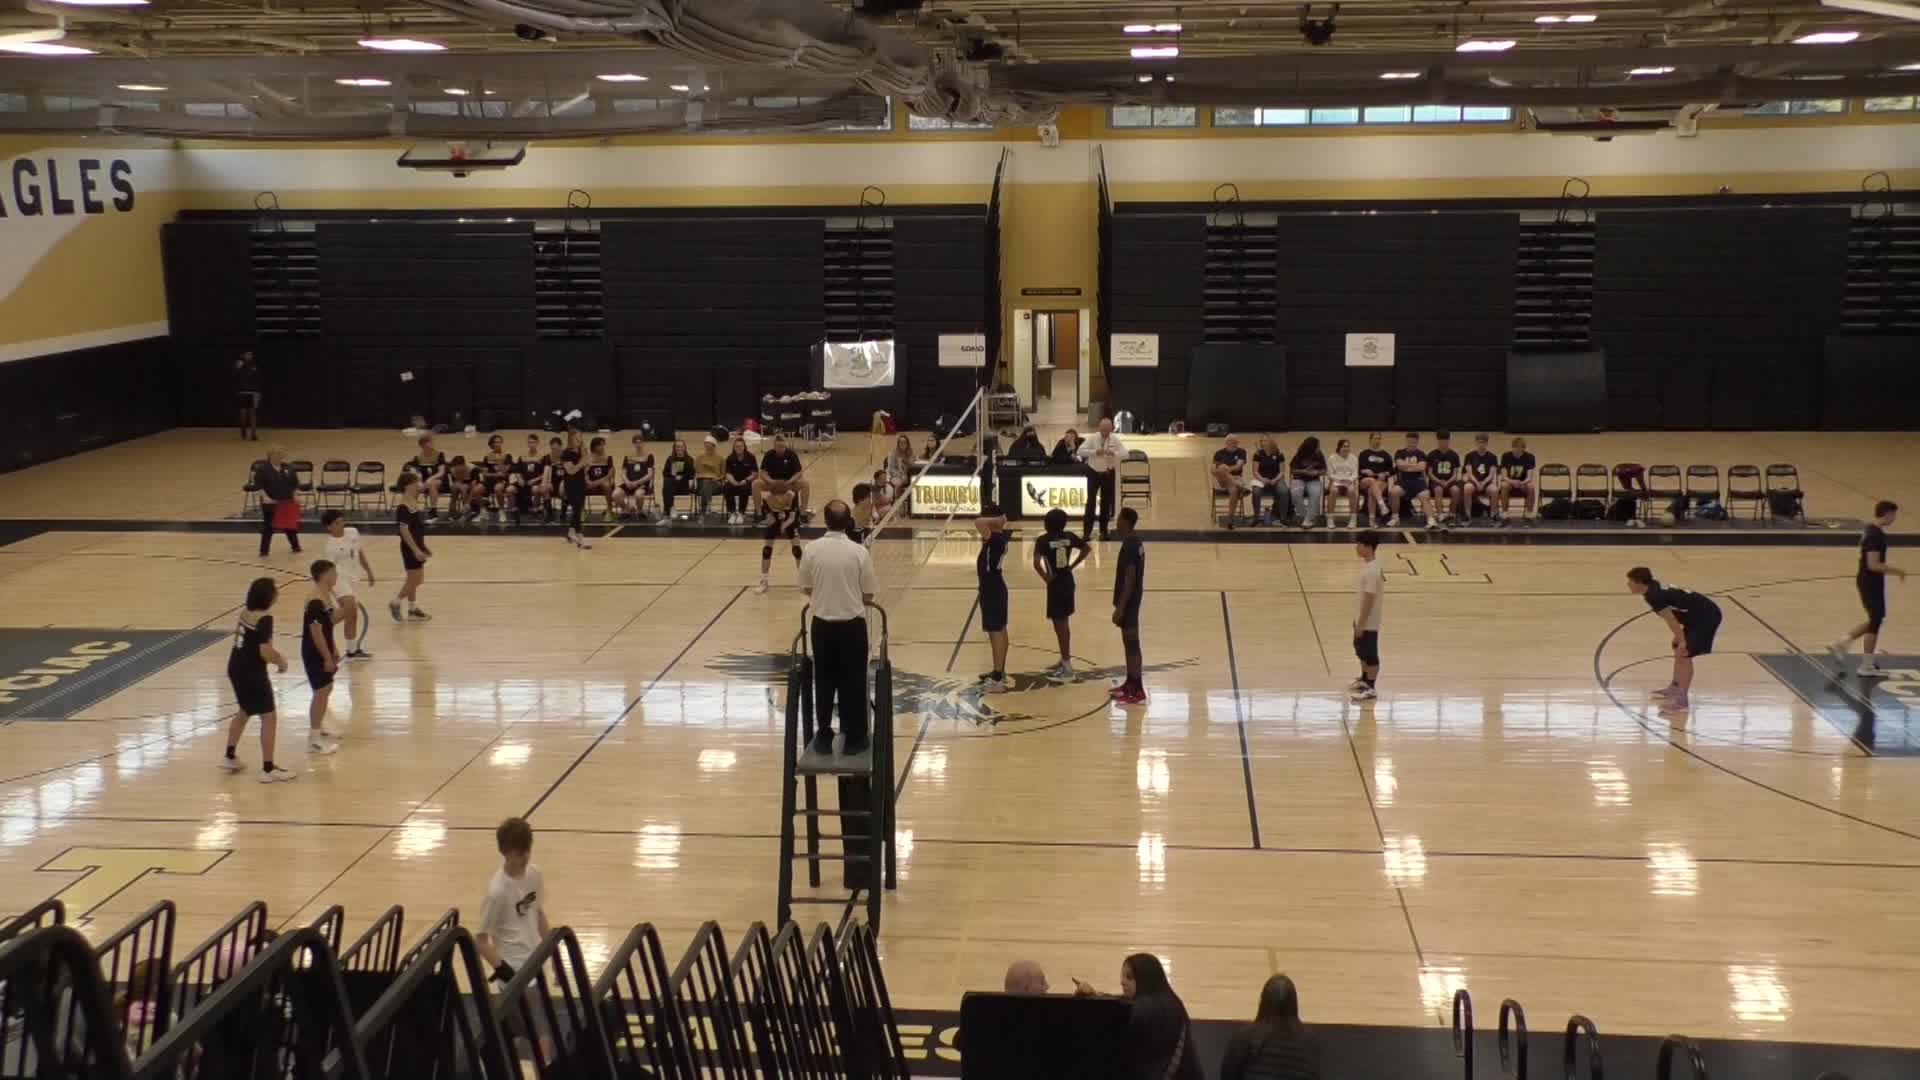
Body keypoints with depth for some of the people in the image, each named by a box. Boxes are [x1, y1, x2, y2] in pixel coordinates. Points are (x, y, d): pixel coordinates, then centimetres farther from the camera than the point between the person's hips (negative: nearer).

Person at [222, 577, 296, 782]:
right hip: (252, 673, -9)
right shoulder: (264, 618, -21)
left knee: (244, 711, 28)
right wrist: (281, 662, -7)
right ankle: (268, 769, 1)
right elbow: (265, 652, -27)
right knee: (269, 717, 0)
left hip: (236, 668, 9)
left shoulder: (246, 613, 5)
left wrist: (275, 656, 18)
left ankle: (230, 757, 39)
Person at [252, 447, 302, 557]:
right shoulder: (262, 469, -8)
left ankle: (296, 547, 27)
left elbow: (295, 484, 9)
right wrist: (265, 497, -24)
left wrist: (296, 496, -4)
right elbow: (258, 485, -12)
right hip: (270, 503, -3)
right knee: (268, 526, 0)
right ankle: (264, 551, 7)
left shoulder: (288, 468, 4)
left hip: (287, 502, 4)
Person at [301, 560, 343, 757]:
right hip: (314, 653, -10)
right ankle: (313, 740, 3)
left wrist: (332, 651, 16)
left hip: (324, 651, 10)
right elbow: (316, 632, -24)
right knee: (321, 692, -4)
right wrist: (327, 657, -20)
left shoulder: (327, 594, 6)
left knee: (326, 689, 19)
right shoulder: (316, 601, -25)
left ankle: (319, 729, 34)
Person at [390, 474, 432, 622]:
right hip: (410, 548, -9)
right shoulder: (403, 508, -20)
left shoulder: (414, 504, 8)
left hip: (418, 546, 9)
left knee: (416, 579, 15)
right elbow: (404, 530, -24)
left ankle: (412, 609, 23)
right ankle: (395, 603, 12)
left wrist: (423, 547, 20)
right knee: (414, 579, -3)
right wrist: (415, 549, -27)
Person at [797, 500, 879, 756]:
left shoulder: (811, 550, -8)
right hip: (852, 623, -2)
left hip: (822, 623, 2)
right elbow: (868, 595, -5)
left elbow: (806, 589, 3)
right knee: (853, 683, 9)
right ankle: (854, 738, 14)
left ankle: (824, 737, 19)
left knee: (824, 681, 13)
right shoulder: (859, 552, -12)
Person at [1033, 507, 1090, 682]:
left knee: (1060, 624, -1)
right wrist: (1072, 566, 12)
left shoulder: (1043, 540, -15)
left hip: (1056, 584, -7)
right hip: (1068, 581, 7)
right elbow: (1087, 548, 12)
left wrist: (1045, 577, -11)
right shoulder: (1069, 537, 2)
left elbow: (1036, 563, -26)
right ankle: (1065, 659, 32)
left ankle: (1067, 668, 0)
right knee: (1063, 623, 20)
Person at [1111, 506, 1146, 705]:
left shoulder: (1129, 546, -22)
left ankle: (1137, 690, -4)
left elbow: (1129, 580, -24)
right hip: (1131, 600, 10)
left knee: (1132, 644, -6)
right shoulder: (1135, 543, 9)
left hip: (1128, 602, -10)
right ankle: (1130, 683, 26)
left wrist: (1120, 607, -22)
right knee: (1129, 643, 17)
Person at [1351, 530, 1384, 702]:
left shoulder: (1372, 571, -29)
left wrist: (1361, 624, -20)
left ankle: (1371, 688, 17)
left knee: (1370, 653, 5)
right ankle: (1364, 680, 41)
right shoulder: (1369, 563, 2)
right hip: (1362, 618, 10)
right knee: (1361, 650, 24)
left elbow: (1369, 600, -26)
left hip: (1368, 622, -10)